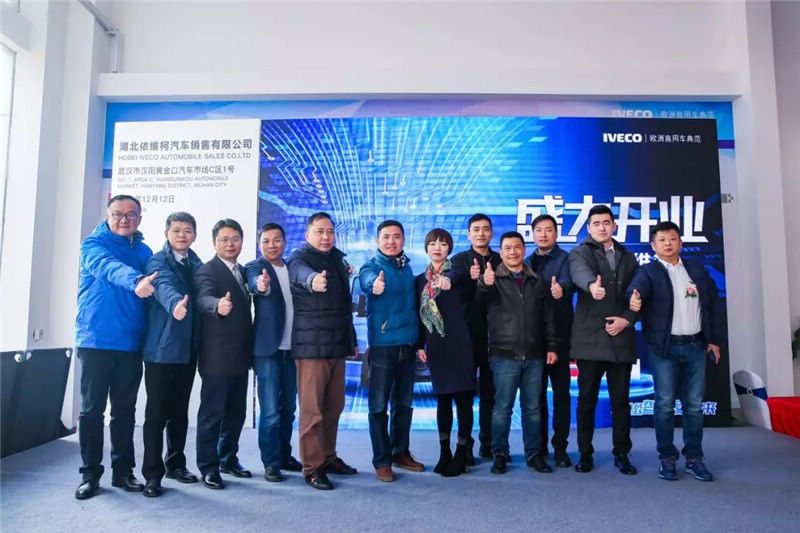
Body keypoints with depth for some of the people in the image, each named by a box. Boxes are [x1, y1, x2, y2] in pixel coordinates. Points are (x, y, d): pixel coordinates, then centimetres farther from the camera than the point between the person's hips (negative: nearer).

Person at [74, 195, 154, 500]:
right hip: (96, 341, -3)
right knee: (92, 410, 4)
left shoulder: (144, 252, 10)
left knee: (125, 411, 10)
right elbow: (108, 267, -25)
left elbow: (154, 285, 10)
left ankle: (123, 470, 20)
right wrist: (135, 280, -44)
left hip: (131, 343, 4)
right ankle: (90, 473, 16)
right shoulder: (93, 244, -3)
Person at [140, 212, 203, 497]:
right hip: (161, 348, -5)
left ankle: (175, 463, 29)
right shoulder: (158, 262, -6)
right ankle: (152, 474, 11)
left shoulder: (197, 264, 12)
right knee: (157, 413, 0)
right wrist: (175, 303, -48)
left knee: (180, 411, 15)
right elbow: (164, 286, -27)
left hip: (188, 349, 5)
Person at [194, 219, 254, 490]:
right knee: (212, 412, 0)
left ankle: (228, 459, 29)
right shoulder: (207, 271, -9)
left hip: (240, 355, 8)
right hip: (216, 356, -7)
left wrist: (251, 350, 15)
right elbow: (204, 298, -29)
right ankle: (208, 467, 12)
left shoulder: (243, 272, 13)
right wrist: (218, 305, -52)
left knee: (236, 411, 15)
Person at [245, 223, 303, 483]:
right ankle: (271, 462, 9)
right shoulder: (255, 267, -4)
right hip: (267, 348, -5)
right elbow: (255, 283, -28)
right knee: (270, 411, -3)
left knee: (288, 408, 14)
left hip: (291, 348, 5)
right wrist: (261, 285, -51)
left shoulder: (292, 269, 12)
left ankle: (284, 456, 27)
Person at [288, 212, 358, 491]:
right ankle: (312, 468, 9)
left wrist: (351, 340, 20)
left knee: (334, 406, 14)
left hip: (337, 345, 7)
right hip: (311, 345, -7)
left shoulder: (338, 259, 14)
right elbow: (300, 273, -33)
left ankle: (328, 458, 27)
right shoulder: (299, 257, -6)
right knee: (312, 410, -2)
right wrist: (313, 280, -56)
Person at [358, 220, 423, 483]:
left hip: (407, 343, 6)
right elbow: (367, 281, -31)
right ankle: (382, 460, 14)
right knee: (379, 404, 2)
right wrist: (374, 285, -54)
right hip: (382, 343, -5)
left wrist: (418, 338, 7)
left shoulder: (406, 267, 10)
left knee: (403, 402, 15)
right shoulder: (372, 266, -7)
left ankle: (401, 452, 29)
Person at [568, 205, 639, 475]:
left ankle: (622, 454, 23)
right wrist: (592, 285, -45)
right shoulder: (580, 252, 2)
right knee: (587, 399, 5)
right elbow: (579, 271, -23)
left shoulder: (627, 257, 16)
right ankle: (585, 453, 18)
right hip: (590, 339, -3)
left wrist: (626, 319, -6)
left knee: (621, 400, 9)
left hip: (621, 339, 3)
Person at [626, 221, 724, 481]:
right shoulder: (649, 271, -1)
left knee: (694, 404, 8)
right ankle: (667, 457, 12)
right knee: (665, 404, 1)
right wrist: (635, 297, -47)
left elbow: (713, 304, 13)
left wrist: (715, 339, 8)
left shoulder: (697, 269, 12)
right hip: (664, 348, -3)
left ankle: (694, 457, 18)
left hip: (696, 346, 3)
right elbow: (638, 286, -23)